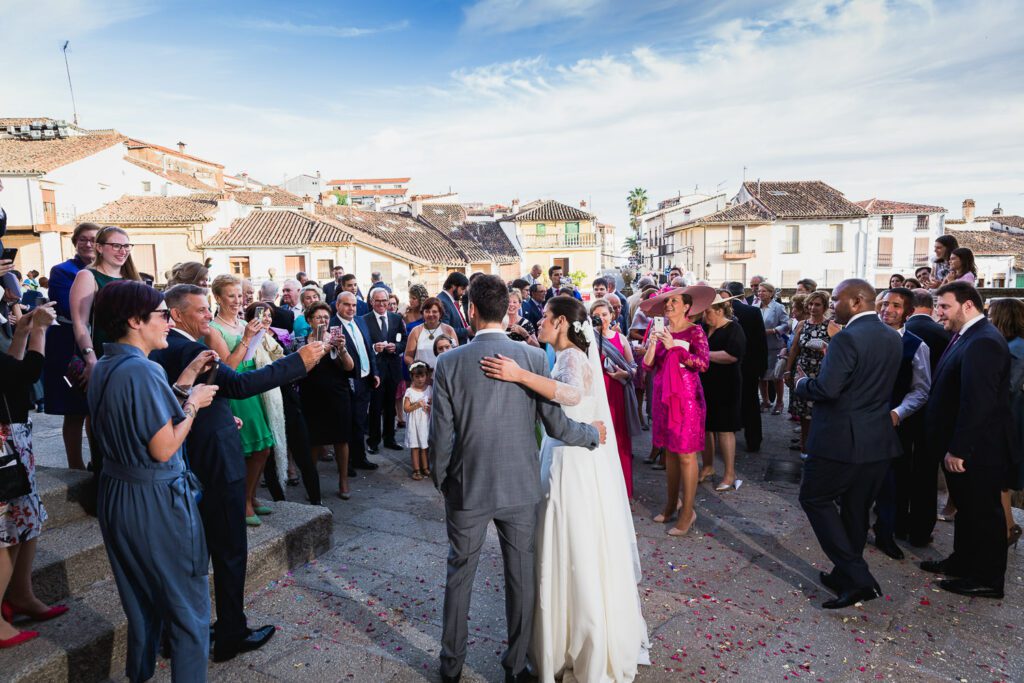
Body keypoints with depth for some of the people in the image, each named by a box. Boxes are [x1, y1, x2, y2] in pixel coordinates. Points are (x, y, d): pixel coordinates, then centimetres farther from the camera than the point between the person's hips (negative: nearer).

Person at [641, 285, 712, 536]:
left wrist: (674, 347, -21)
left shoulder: (694, 332, -6)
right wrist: (652, 343, -13)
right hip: (663, 395, 5)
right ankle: (671, 503, 24)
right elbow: (647, 366, 3)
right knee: (669, 451, 12)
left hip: (686, 396, -5)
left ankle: (687, 510, 8)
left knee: (685, 454, -2)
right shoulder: (661, 331, 8)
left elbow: (703, 364, -19)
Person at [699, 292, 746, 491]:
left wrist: (705, 354, -20)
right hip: (703, 385, 6)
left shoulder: (733, 329, -9)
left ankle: (730, 474, 8)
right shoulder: (703, 328, 11)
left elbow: (733, 355, -23)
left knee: (724, 429, -1)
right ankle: (707, 466, 26)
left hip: (724, 387, -6)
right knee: (705, 426, 11)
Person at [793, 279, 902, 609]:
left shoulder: (848, 338, -19)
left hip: (843, 440, -8)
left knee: (815, 498, 7)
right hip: (879, 441, 8)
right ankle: (847, 576, 31)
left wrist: (801, 383, -6)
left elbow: (826, 389, -25)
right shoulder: (893, 338, 8)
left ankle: (856, 577, 1)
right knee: (856, 510, 18)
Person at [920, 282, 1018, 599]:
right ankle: (963, 562, 36)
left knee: (982, 512, 5)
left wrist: (958, 449, -24)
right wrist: (952, 446, 15)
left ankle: (987, 580, 20)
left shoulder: (983, 342, -23)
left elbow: (977, 402, -28)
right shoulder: (968, 337, 10)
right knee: (966, 508, 21)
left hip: (977, 450, -10)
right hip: (962, 446, 10)